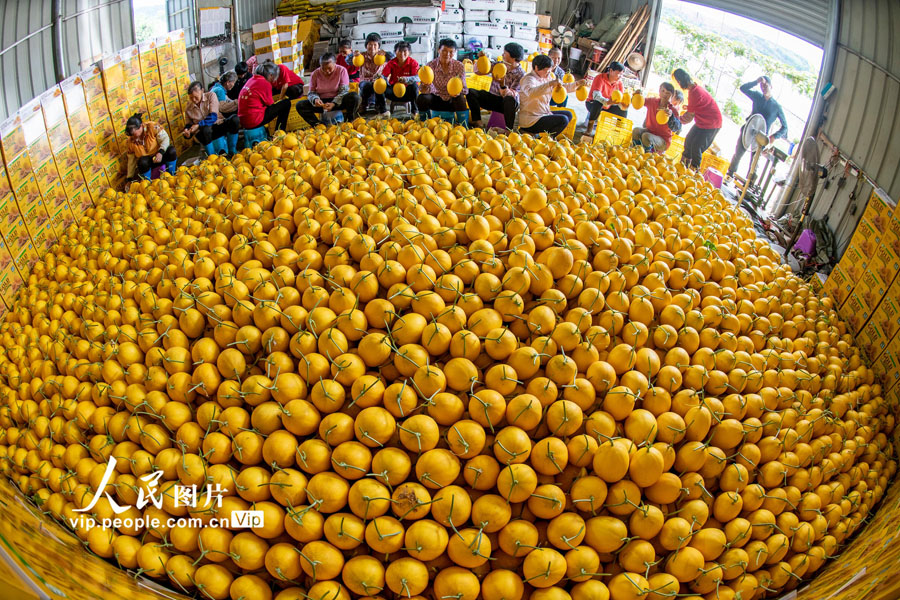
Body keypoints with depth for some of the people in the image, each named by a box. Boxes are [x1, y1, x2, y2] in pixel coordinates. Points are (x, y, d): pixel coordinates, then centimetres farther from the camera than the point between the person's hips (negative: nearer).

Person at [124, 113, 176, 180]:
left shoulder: (153, 127, -17)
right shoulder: (130, 141, -8)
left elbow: (165, 139, -20)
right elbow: (132, 160, 0)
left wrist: (160, 152, -39)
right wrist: (130, 178, 0)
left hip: (161, 155, 0)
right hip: (147, 162, 1)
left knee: (171, 151, -32)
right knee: (142, 161, -35)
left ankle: (171, 174, -10)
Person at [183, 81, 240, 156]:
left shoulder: (211, 95, -3)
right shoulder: (188, 108, 4)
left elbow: (213, 117, -13)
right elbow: (188, 124, 13)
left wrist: (198, 125, -25)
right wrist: (187, 131, -13)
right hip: (202, 133, -1)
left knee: (234, 118, -29)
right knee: (206, 129, -40)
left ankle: (232, 152, -21)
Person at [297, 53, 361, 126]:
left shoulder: (342, 70, -7)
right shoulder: (315, 74, -1)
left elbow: (344, 91, -12)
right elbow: (311, 93, 1)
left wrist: (334, 103, -30)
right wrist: (315, 99, -25)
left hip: (338, 102, -2)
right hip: (322, 103, 2)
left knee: (354, 97, -32)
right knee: (300, 105, -19)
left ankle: (350, 122, -14)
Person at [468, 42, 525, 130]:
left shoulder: (520, 74, -11)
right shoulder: (498, 64, 4)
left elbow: (511, 95, -22)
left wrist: (502, 84, -39)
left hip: (508, 103, -5)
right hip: (492, 98, 5)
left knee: (509, 99, -42)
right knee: (471, 92, -17)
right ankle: (477, 123, -21)